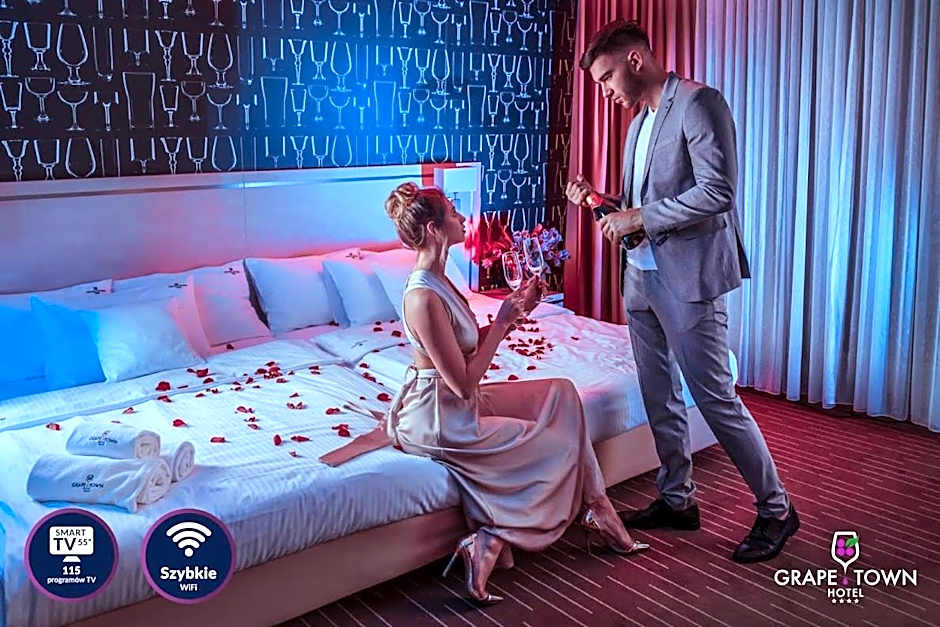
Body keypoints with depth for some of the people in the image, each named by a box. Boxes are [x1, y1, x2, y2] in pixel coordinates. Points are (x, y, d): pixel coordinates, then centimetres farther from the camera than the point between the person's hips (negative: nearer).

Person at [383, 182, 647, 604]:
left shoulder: (436, 281, 5)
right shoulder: (423, 298, -26)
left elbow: (472, 347, 11)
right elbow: (465, 383, -24)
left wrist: (514, 308, 1)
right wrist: (503, 321, -16)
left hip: (457, 403, 9)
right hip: (438, 421, -9)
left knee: (561, 392, 9)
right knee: (558, 447, 2)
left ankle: (596, 512, 14)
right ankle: (489, 543, 13)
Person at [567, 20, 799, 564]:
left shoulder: (698, 102, -11)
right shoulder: (640, 122, 17)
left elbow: (717, 191, -20)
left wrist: (639, 217, -17)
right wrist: (599, 201, 4)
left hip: (689, 277, -9)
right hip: (643, 275, 9)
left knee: (716, 398, -4)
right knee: (660, 397, 14)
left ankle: (776, 509, 13)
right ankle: (678, 500, 28)